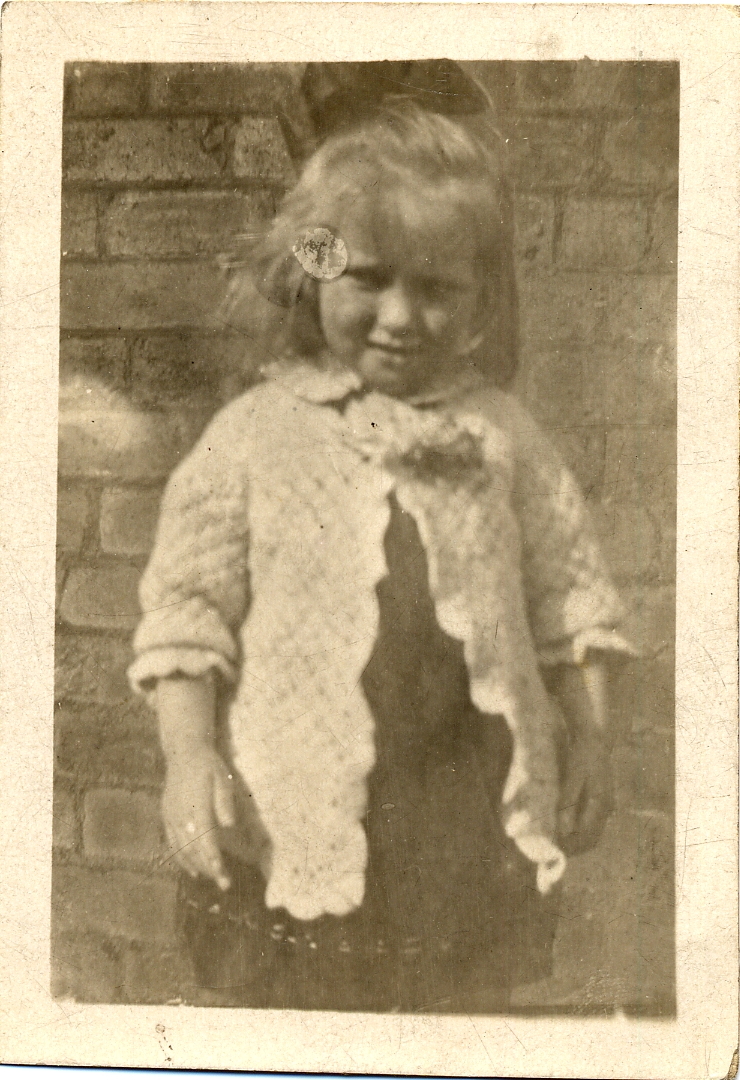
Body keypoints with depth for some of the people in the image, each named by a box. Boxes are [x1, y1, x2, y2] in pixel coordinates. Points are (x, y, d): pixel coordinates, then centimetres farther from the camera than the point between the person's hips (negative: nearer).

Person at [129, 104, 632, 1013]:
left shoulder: (500, 433, 2)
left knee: (467, 1003, 19)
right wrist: (188, 752, -12)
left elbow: (569, 587, 9)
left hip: (472, 812, 2)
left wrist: (588, 737, 6)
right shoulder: (254, 434, -5)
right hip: (298, 815, -2)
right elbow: (186, 602, -3)